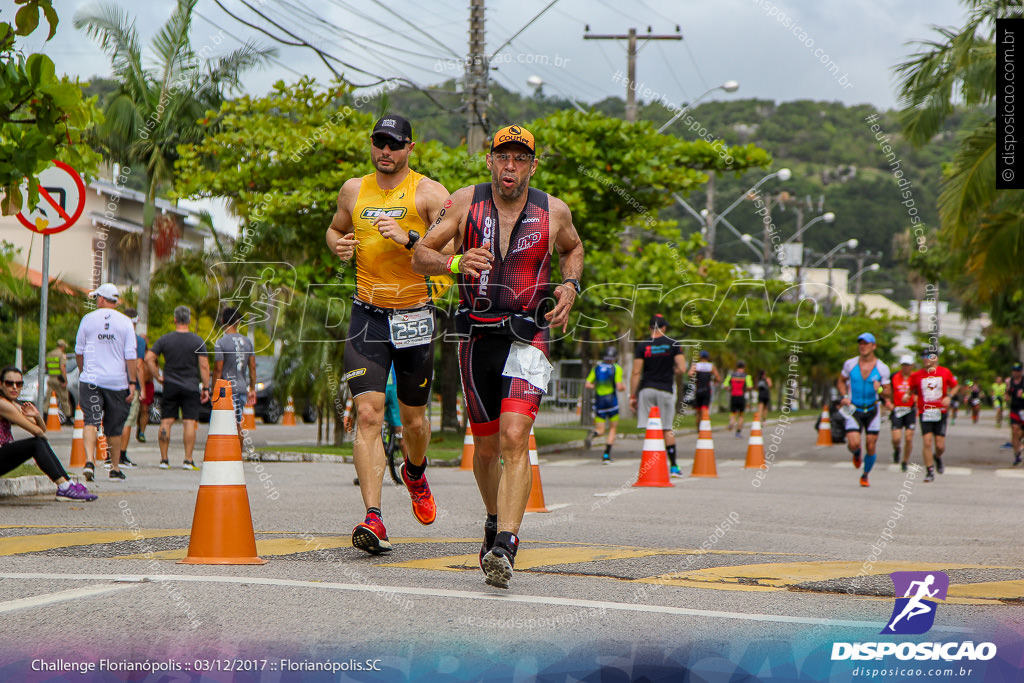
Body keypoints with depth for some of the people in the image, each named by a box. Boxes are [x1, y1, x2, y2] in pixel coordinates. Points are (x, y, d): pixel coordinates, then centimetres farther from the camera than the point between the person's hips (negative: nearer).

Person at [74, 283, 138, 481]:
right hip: (117, 381, 1)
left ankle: (89, 460, -29)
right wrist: (132, 383, -1)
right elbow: (131, 355, -4)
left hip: (91, 380, -1)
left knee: (91, 421, -7)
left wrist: (83, 371, 27)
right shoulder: (125, 322, 0)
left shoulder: (88, 319, 2)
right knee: (114, 428, 12)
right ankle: (115, 468, 20)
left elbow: (79, 351, 11)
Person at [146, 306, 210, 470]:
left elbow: (149, 358, -2)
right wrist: (206, 388, -2)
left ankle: (164, 459, 5)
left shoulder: (165, 339, 1)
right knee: (189, 422, -2)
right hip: (191, 387, -1)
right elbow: (204, 366, -7)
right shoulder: (197, 341, -3)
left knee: (166, 422, 6)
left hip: (170, 386, 1)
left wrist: (158, 376, 6)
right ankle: (188, 460, -7)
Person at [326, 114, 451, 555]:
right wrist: (338, 244, 4)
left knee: (412, 419, 11)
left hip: (415, 316, -1)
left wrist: (409, 239, -27)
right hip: (367, 315, 2)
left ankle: (415, 473, 46)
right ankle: (373, 519, -21)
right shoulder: (354, 190, 8)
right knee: (368, 415, -14)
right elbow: (335, 228, 27)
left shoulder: (428, 193, -5)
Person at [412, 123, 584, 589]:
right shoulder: (465, 203, -1)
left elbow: (573, 249, 22)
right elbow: (420, 255, -1)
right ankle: (495, 521, 40)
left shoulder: (553, 211, 0)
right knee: (487, 446, 13)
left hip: (528, 338, -2)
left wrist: (570, 285, 3)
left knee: (514, 438, -20)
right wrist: (455, 262, -21)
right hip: (477, 336, 2)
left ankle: (504, 547, -27)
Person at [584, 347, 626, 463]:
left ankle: (594, 434, -30)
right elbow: (619, 387, -14)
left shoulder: (596, 367, 7)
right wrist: (624, 387, 9)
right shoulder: (616, 368, -4)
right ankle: (606, 455, 2)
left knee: (600, 431, 8)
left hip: (599, 401, 3)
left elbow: (587, 385, 2)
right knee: (613, 428, 13)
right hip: (611, 400, -3)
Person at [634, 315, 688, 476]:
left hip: (646, 390, 0)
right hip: (665, 389, 0)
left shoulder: (642, 346, 0)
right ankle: (673, 466, 10)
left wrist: (632, 396, 1)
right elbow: (682, 369, -6)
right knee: (667, 429, 9)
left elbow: (636, 373, -3)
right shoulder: (673, 344, 1)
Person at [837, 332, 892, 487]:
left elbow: (887, 393, 1)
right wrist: (844, 396, -3)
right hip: (853, 410, 0)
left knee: (871, 448, 0)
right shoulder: (850, 364, -2)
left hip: (872, 411, 0)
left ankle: (865, 476, 25)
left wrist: (880, 390, -22)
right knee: (854, 444, -18)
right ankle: (856, 454, 21)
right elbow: (841, 381, 14)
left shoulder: (882, 368, -5)